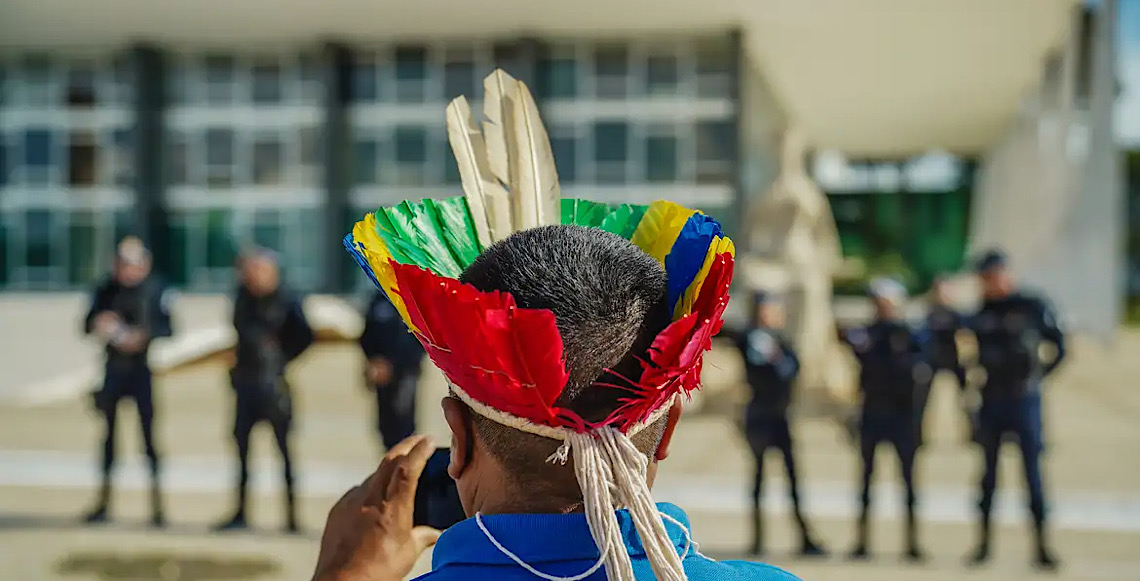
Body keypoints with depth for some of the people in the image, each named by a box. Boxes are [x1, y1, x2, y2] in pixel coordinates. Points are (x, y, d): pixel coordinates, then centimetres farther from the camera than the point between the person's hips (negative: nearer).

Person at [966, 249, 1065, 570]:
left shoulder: (1033, 307, -4)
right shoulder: (981, 311, 6)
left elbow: (1059, 348, 1)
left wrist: (1038, 376, -3)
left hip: (1025, 402, -3)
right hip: (990, 403, 3)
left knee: (1033, 472, -2)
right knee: (988, 473, 8)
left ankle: (1041, 546, 3)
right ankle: (983, 544, 16)